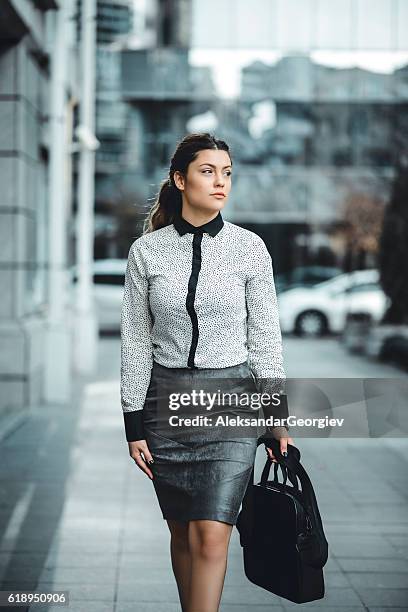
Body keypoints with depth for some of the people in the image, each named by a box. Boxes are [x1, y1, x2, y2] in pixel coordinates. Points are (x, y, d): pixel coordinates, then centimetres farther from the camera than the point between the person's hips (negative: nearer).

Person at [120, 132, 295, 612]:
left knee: (211, 536, -10)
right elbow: (136, 342, 2)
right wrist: (134, 424, 0)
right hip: (167, 397, 2)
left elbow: (265, 337, 2)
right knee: (182, 533, 11)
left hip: (232, 397, -1)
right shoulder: (146, 250, -1)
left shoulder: (249, 247, -2)